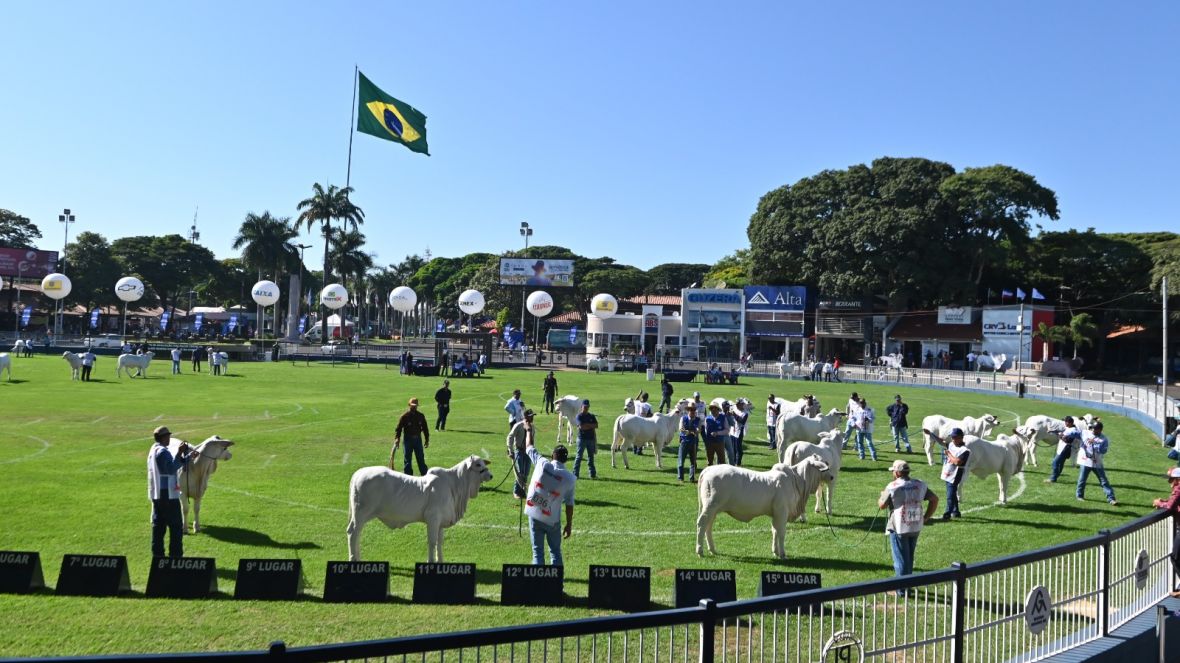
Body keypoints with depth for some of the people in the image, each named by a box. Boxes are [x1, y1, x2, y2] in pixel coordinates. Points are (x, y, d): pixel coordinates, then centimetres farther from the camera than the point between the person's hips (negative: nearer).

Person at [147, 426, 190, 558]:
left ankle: (157, 554, 13)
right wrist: (179, 454, -22)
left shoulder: (154, 450, 16)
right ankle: (176, 555, -1)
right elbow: (171, 469, -23)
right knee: (176, 525, -3)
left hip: (157, 494, 10)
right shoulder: (163, 451, -15)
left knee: (158, 525, 11)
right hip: (168, 494, -10)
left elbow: (171, 467, 16)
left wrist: (185, 455, 9)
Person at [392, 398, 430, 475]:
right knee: (407, 458, 2)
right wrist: (397, 438, -20)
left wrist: (427, 440, 10)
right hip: (408, 439, -3)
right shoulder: (405, 416, -7)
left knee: (421, 458, 10)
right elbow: (398, 428, -9)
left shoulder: (421, 416, 4)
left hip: (418, 439, 3)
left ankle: (425, 474, 17)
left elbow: (425, 428, 11)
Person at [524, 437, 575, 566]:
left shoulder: (542, 464, -9)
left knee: (538, 551, 7)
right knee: (555, 552, 15)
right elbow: (569, 505, -4)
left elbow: (529, 447, 7)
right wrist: (569, 525, 7)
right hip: (552, 520, 0)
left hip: (534, 516, 0)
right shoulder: (570, 478, -8)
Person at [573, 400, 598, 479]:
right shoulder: (579, 416, -3)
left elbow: (596, 426, 0)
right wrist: (591, 426, -9)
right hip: (582, 439, -5)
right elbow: (581, 426, -17)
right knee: (579, 457, -4)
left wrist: (587, 425, -8)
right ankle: (576, 474, -2)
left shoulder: (592, 416, 12)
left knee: (591, 457, 9)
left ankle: (593, 474, 14)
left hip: (591, 439, 5)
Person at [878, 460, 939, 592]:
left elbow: (882, 505, -6)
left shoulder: (892, 487, -13)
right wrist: (926, 517, 6)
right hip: (916, 527, 5)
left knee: (901, 559, 4)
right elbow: (934, 499, 3)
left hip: (898, 528, -5)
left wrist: (882, 495, 15)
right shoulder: (919, 485, 2)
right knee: (909, 557, 20)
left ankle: (902, 590, 8)